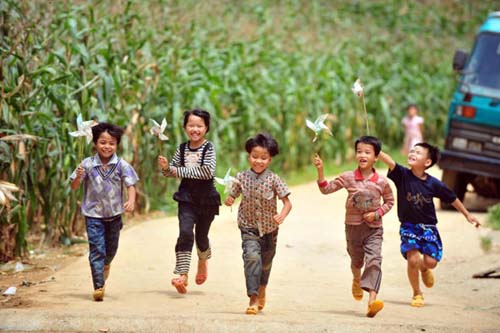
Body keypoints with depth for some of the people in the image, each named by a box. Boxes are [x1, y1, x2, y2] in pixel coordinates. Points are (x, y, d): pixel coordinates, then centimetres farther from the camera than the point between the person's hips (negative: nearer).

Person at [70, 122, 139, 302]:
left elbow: (131, 185, -12)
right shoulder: (87, 164, -9)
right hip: (93, 214, -2)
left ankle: (106, 264, 53)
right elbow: (74, 187, -6)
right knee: (96, 250, -8)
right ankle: (98, 286, -6)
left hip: (114, 214, 2)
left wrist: (131, 201, -31)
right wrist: (78, 176, -28)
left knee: (111, 248, 20)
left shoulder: (121, 165, -9)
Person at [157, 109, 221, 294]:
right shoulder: (182, 149, 4)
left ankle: (203, 261, 45)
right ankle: (182, 274, -17)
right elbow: (172, 172, 13)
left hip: (206, 197, -2)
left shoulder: (208, 148, -8)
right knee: (185, 233, -15)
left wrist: (181, 171, -20)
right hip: (187, 197, 2)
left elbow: (208, 171, -22)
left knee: (201, 235, 12)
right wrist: (165, 168, -11)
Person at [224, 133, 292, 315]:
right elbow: (232, 196, 3)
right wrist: (228, 201, -21)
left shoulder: (273, 179, -12)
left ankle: (262, 289, 48)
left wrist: (282, 215, -32)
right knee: (252, 256, -24)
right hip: (249, 227, -1)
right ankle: (253, 298, -24)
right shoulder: (242, 177, -8)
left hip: (269, 228, 1)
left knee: (266, 262, 19)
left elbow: (287, 202, -12)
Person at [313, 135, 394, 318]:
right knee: (356, 260, 20)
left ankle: (372, 300, -26)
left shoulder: (382, 182, -6)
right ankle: (357, 280, 55)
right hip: (353, 226, 2)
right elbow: (326, 189, -1)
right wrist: (320, 170, -15)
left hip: (374, 228, -2)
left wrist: (377, 213, -9)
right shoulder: (348, 177, -5)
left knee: (374, 261, -17)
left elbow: (389, 201, 8)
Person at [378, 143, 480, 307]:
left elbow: (452, 199, 6)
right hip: (408, 226, -1)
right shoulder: (403, 175, -12)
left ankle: (424, 269, 31)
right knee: (412, 260, -15)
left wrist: (467, 214, 14)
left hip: (428, 227, 1)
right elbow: (389, 162, -30)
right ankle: (417, 294, 10)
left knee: (430, 262, -10)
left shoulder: (433, 184, -8)